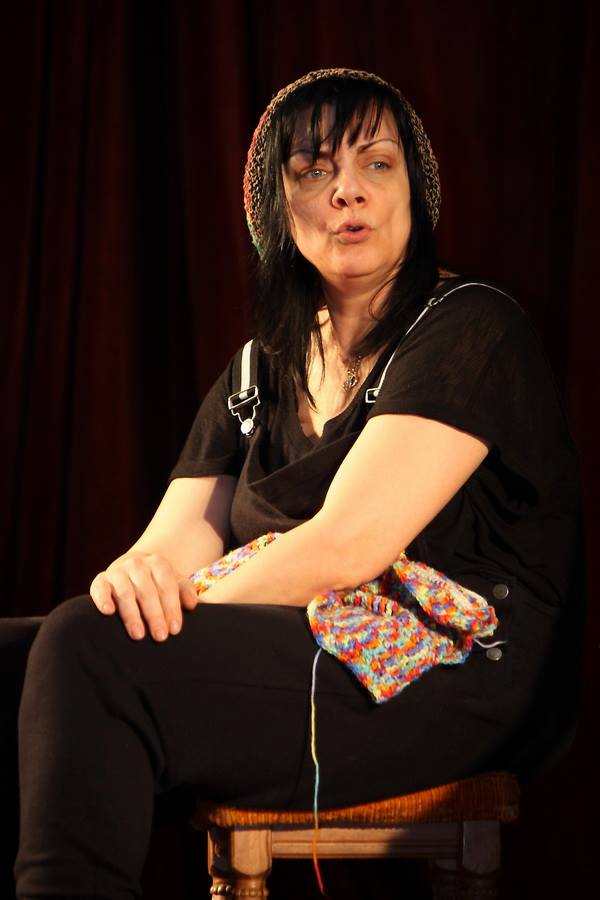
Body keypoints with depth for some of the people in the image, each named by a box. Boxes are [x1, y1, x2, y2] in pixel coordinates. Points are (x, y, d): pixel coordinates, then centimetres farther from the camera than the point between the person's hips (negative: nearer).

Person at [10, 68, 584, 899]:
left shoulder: (470, 330, -3)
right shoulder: (257, 376, 19)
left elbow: (345, 548, -14)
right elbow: (179, 540, 10)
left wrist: (184, 609, -9)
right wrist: (141, 573, -15)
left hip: (455, 679, -7)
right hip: (289, 656, 7)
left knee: (88, 651, -27)